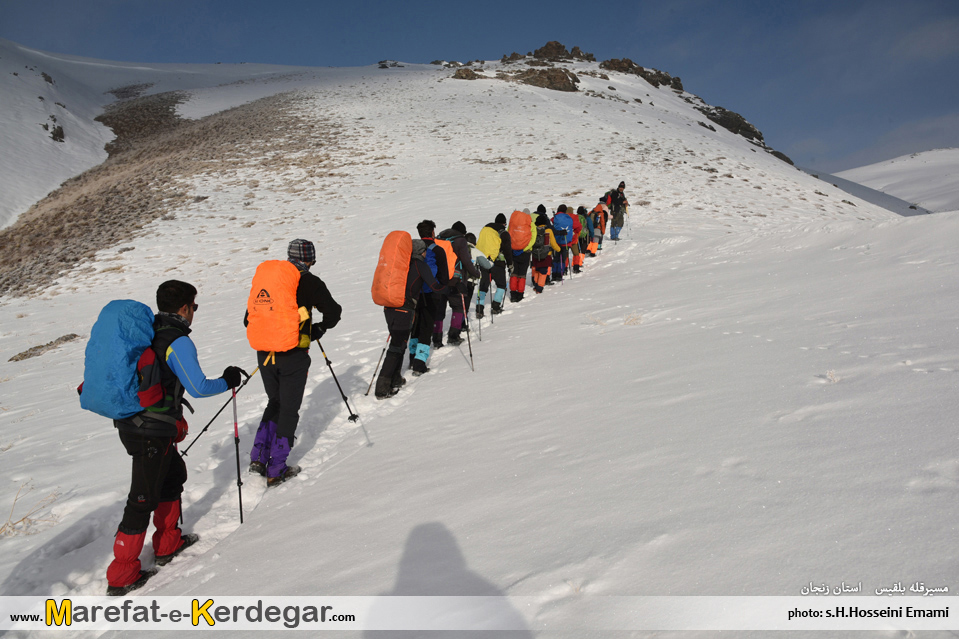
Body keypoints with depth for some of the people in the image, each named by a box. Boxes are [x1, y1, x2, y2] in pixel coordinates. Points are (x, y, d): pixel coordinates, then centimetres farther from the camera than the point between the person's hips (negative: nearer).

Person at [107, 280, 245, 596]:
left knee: (174, 474, 24)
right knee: (144, 498, 2)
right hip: (152, 431, -9)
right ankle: (121, 576, 14)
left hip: (130, 423, 9)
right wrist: (227, 381, -5)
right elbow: (198, 388, -22)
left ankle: (168, 543, 35)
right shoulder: (178, 341, -18)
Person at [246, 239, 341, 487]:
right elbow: (333, 312, -6)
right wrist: (318, 329, 11)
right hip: (293, 356, -5)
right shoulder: (310, 282, -6)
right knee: (289, 410, 7)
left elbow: (249, 318, 13)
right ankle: (276, 470, 11)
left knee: (274, 403, 23)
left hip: (264, 354, 5)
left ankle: (258, 457, 15)